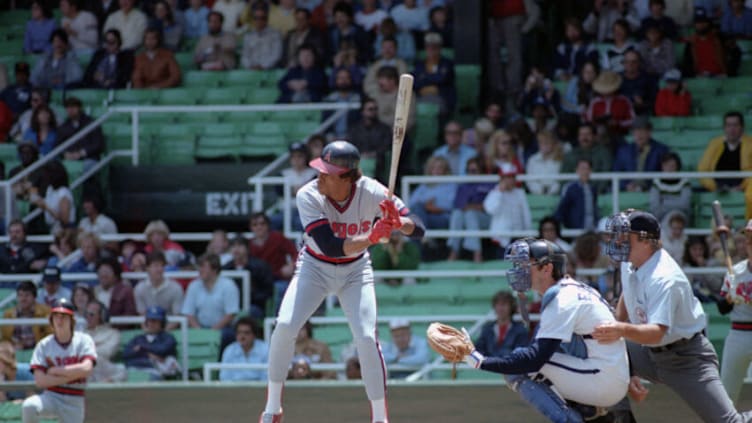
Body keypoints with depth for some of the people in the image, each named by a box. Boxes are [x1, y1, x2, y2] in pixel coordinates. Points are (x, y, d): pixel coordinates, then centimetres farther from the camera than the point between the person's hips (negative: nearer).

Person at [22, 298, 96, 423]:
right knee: (29, 406, -32)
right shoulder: (44, 345, -2)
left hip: (75, 401, 0)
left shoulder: (83, 341, -4)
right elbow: (40, 381, -11)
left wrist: (54, 371, -14)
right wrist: (71, 375, -15)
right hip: (51, 397, 0)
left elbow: (86, 369, -21)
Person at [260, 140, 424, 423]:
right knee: (284, 327, -17)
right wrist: (371, 237, -46)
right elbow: (330, 247, -34)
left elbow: (418, 230, -20)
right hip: (315, 269, 0)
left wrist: (398, 222, -42)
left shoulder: (372, 193, -23)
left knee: (366, 338, -15)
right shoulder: (309, 196, -26)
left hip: (355, 272, 0)